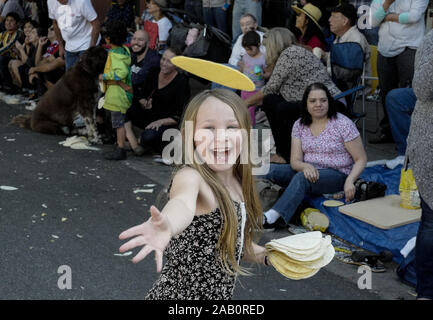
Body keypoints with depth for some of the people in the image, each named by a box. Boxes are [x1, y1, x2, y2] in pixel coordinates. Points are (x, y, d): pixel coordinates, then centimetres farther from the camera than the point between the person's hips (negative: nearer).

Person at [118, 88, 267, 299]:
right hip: (178, 293, -6)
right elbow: (183, 202, -44)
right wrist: (168, 225, -64)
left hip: (219, 293, 6)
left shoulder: (238, 183, 0)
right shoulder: (190, 177, -20)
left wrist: (268, 256, 2)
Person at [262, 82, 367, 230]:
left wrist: (349, 181, -25)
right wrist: (306, 166, -27)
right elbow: (295, 161, -2)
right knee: (269, 170, -21)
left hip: (336, 174, -5)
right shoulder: (300, 125, 4)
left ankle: (272, 217, -50)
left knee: (301, 178, -37)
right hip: (309, 171, 5)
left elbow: (361, 160, -6)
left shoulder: (343, 124, -8)